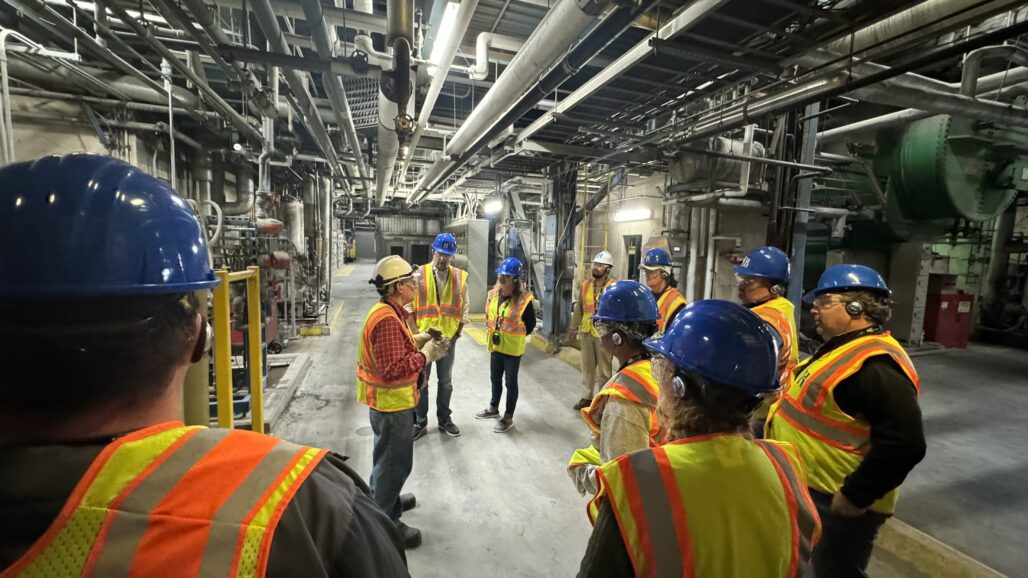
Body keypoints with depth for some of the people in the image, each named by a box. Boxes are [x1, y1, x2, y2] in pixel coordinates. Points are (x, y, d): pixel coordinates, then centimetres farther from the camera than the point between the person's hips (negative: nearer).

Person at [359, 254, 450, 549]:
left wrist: (418, 340, 2)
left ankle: (385, 501, 47)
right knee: (394, 462, 5)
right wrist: (427, 355, -25)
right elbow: (393, 369, -33)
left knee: (387, 457, 27)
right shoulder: (387, 320, -29)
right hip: (391, 403, -11)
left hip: (389, 400, 11)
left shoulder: (387, 312, 5)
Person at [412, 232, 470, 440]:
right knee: (420, 381, 10)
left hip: (448, 339, 2)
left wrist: (457, 333, 0)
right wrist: (416, 334, -8)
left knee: (446, 382, 16)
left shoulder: (460, 277, -1)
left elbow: (464, 307, 5)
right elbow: (409, 306, -5)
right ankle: (420, 421, 26)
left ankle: (444, 419, 33)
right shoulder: (419, 274, -8)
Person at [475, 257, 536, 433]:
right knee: (495, 379, 22)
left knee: (511, 382, 8)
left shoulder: (524, 299, -19)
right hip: (495, 346, 6)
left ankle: (508, 417, 23)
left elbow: (530, 324, -9)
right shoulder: (493, 294, -1)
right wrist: (494, 333, 11)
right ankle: (493, 408, 43)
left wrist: (514, 337, -1)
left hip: (513, 349, -6)